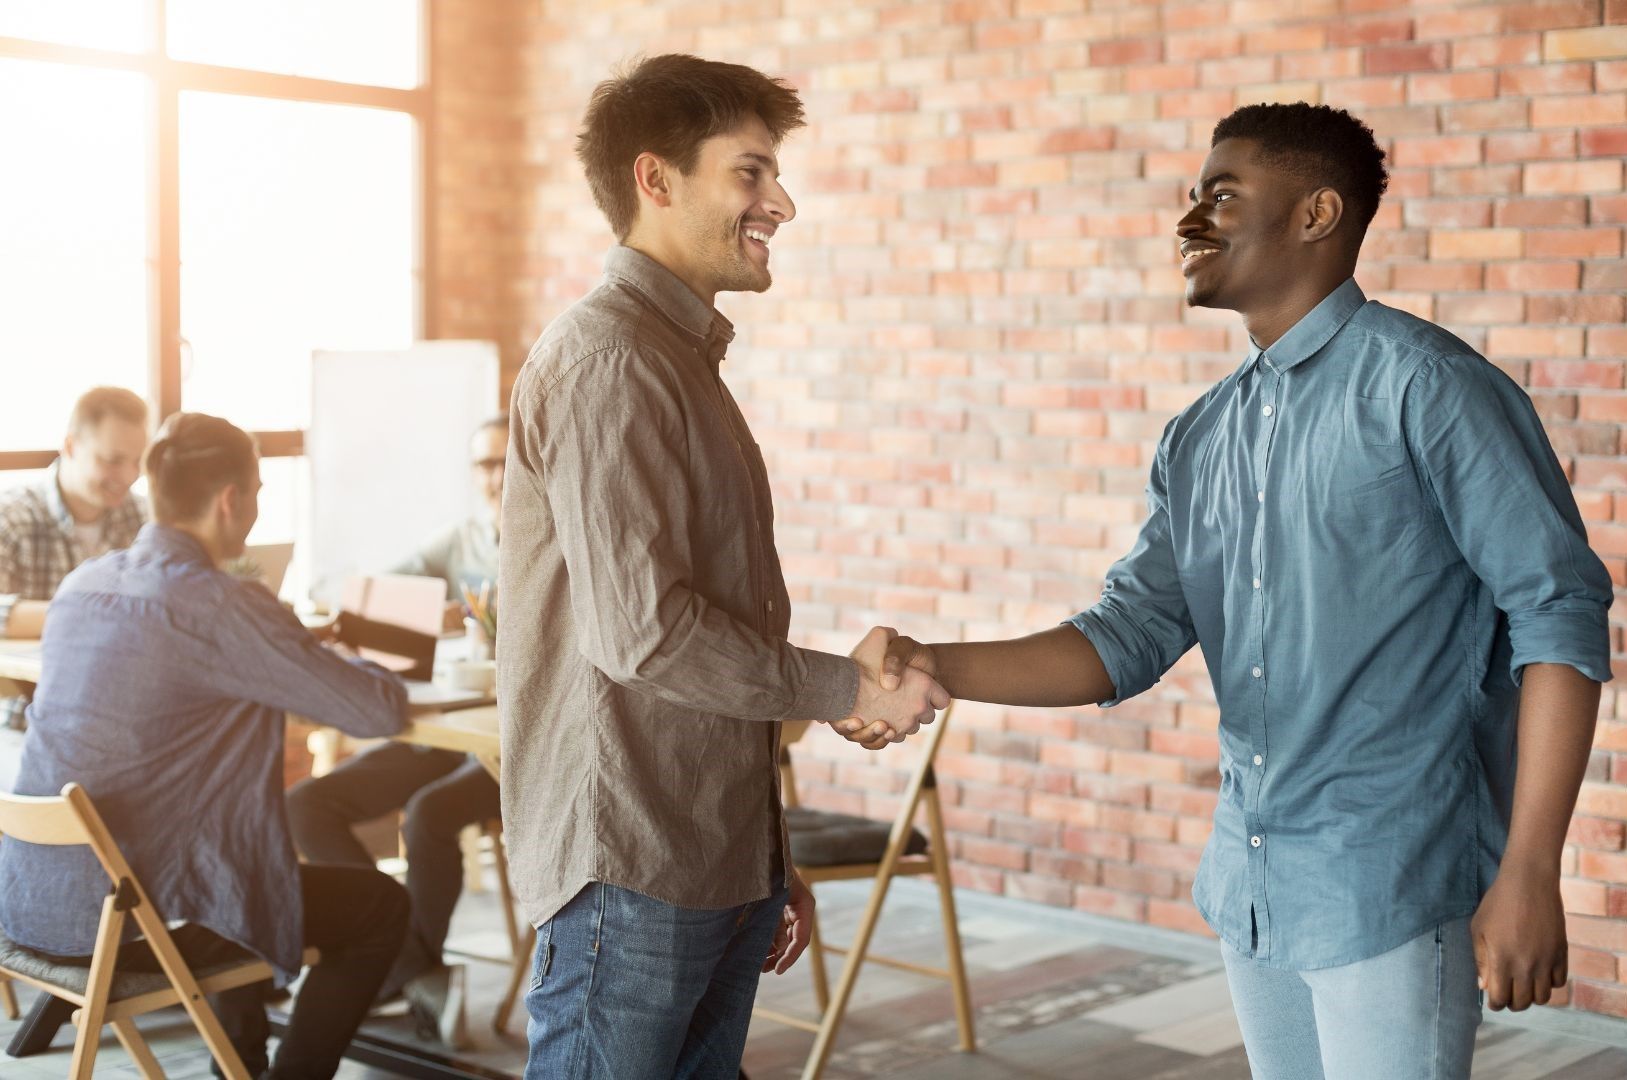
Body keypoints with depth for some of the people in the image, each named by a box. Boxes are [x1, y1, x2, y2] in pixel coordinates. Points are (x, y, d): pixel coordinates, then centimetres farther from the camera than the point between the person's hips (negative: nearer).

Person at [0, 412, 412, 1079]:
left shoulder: (81, 585, 6)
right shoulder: (222, 608, -17)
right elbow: (382, 711, -14)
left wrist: (295, 646, 20)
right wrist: (348, 663, 9)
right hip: (128, 918, -8)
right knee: (383, 905, 8)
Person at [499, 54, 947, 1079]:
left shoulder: (686, 359, 18)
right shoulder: (607, 359, -13)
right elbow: (641, 632, -21)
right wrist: (846, 688, -10)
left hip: (718, 867, 9)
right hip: (630, 876, -9)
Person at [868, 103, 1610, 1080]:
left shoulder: (1422, 385, -10)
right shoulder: (1199, 441, 11)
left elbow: (1560, 612, -12)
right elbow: (1131, 636, 7)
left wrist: (1529, 873, -16)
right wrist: (941, 670, -8)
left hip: (1390, 890, -6)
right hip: (1249, 888, 7)